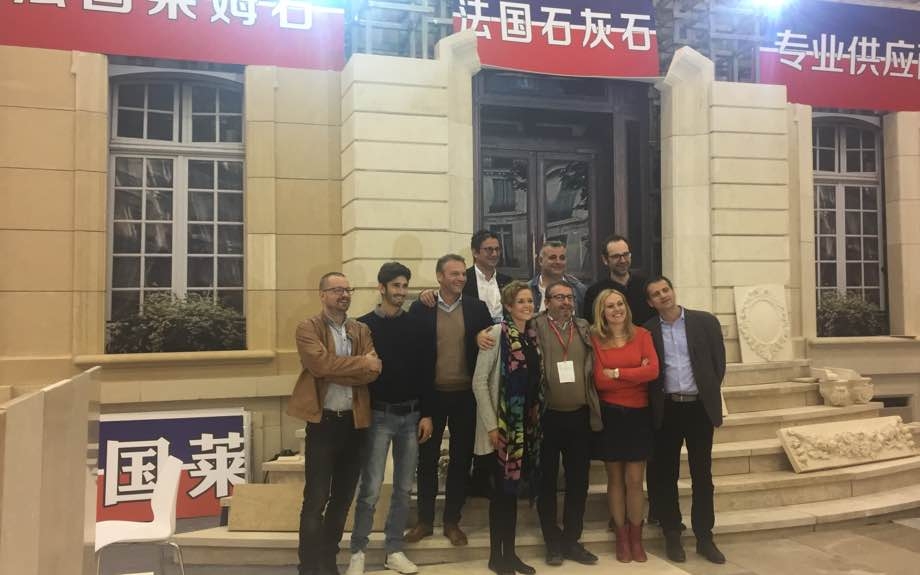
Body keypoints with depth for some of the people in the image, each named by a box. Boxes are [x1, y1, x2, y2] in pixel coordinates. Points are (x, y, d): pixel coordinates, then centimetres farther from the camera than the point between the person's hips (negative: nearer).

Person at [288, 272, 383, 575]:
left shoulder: (362, 330, 10)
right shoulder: (308, 328, -3)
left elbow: (373, 370, -5)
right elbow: (320, 364, -20)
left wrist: (337, 370, -15)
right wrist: (360, 363, -12)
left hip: (354, 421, 5)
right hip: (323, 421, -5)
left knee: (343, 497, 13)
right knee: (316, 499, -1)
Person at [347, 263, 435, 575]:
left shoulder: (416, 326, 5)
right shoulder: (364, 325, -2)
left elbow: (426, 372, 5)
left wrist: (426, 414, -1)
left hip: (411, 415, 3)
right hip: (378, 415, -3)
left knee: (404, 488, 9)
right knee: (370, 488, -3)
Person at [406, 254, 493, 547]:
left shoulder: (478, 308, 1)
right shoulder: (420, 308, -3)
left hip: (466, 395, 1)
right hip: (431, 394, -1)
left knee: (461, 459, 9)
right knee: (427, 459, 9)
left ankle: (452, 521, 23)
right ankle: (425, 520, 23)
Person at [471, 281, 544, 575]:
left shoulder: (532, 337, 8)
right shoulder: (497, 333, -12)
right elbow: (479, 381, -14)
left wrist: (535, 419, 9)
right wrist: (491, 425, -16)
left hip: (527, 424, 6)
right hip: (503, 424, -6)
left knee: (513, 489, 13)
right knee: (501, 489, 2)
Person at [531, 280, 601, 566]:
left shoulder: (585, 328, 10)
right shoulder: (534, 328, -3)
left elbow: (594, 367, 15)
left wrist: (594, 408, 9)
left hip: (580, 416, 4)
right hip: (547, 416, -3)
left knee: (578, 482, 10)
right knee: (547, 481, 8)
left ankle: (572, 540, 24)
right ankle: (553, 542, 21)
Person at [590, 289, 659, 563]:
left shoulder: (642, 335, 0)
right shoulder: (595, 339, -2)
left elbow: (653, 370, -13)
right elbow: (599, 381, -11)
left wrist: (617, 373, -12)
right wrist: (635, 374, -11)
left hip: (638, 415, 0)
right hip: (610, 415, 0)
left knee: (634, 480, 4)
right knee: (615, 479, 9)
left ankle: (636, 539, 20)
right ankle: (621, 539, 22)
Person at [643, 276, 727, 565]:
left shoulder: (705, 321, 1)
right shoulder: (647, 330, 1)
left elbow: (719, 363, 5)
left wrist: (709, 394, 5)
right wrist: (654, 403, -2)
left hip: (699, 407, 0)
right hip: (666, 410, 0)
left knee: (702, 475, 8)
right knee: (665, 475, 6)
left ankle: (704, 538, 19)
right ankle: (672, 536, 19)